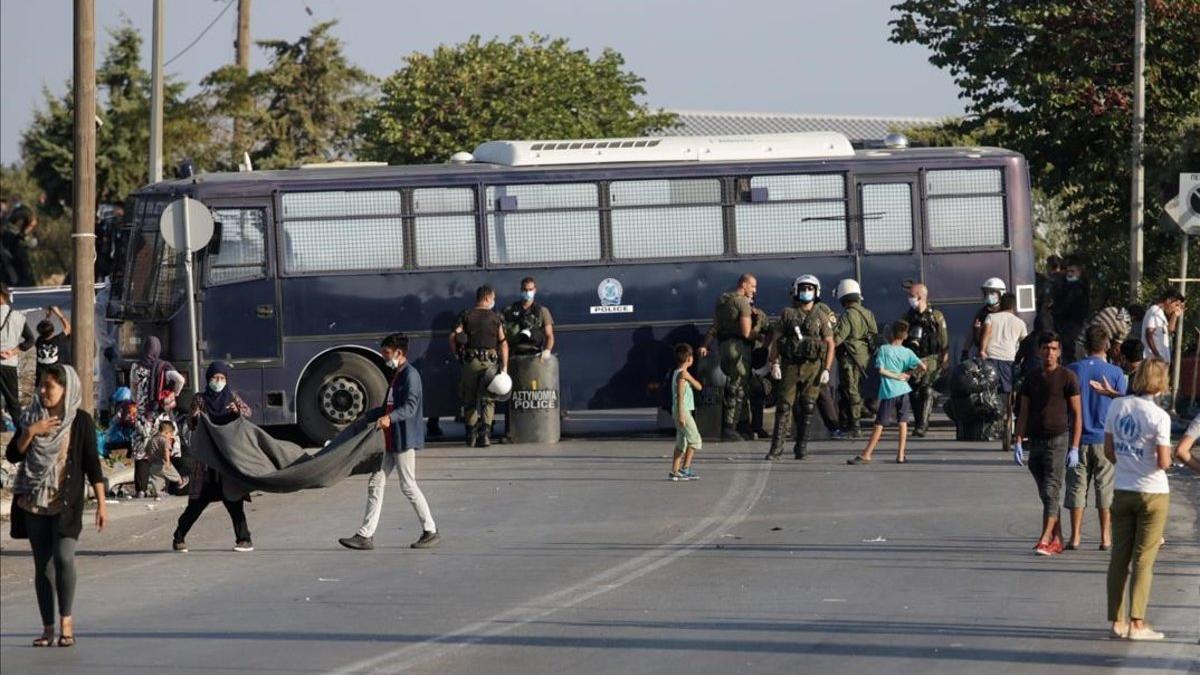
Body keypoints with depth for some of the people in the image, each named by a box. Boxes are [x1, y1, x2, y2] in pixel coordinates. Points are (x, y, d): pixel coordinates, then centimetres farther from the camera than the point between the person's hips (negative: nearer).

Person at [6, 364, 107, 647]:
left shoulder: (81, 421, -2)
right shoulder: (32, 417, 8)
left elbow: (92, 463, -1)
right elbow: (12, 455, 4)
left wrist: (101, 503, -4)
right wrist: (30, 433, -12)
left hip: (67, 502, -4)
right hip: (35, 502, 4)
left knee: (63, 557, -20)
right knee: (43, 564, 4)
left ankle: (66, 619, -6)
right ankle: (48, 628, 8)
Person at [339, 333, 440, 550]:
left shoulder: (410, 375, -13)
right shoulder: (396, 375, 17)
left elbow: (410, 406, -25)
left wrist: (389, 418, -38)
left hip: (405, 440, -10)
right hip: (391, 441, 10)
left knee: (408, 486, -4)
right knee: (375, 483, 6)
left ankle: (431, 531, 7)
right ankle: (365, 535, 6)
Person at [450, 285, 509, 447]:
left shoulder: (466, 316, 6)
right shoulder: (495, 318, 3)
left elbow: (453, 337, -4)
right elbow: (503, 343, -1)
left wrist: (458, 355, 9)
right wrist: (504, 366, 1)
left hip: (470, 361, 1)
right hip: (489, 361, -1)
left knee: (470, 400, 11)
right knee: (487, 400, 2)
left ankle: (471, 437, 11)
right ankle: (485, 434, -13)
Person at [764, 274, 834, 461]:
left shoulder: (821, 317, 6)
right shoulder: (787, 314, 8)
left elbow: (830, 344, 5)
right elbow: (776, 340, 6)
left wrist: (826, 369, -4)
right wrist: (774, 363, -5)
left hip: (812, 367, 0)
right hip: (790, 366, 0)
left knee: (807, 408, 1)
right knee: (784, 406, -5)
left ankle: (801, 447, 9)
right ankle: (777, 447, -6)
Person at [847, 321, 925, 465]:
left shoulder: (883, 349, -4)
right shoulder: (907, 352, 2)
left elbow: (881, 370, -11)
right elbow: (923, 366, -3)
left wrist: (897, 376, -3)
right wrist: (909, 373, 9)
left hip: (888, 392, -2)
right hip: (903, 390, 2)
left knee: (879, 424, -2)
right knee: (902, 422, 11)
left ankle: (866, 455, -3)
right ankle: (901, 455, 10)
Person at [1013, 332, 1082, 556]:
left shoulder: (1067, 377, -2)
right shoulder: (1031, 379, 12)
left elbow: (1077, 414, -3)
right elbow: (1024, 414, 15)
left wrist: (1074, 448, -9)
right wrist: (1018, 443, 5)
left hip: (1058, 439, -6)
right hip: (1036, 441, 6)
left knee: (1051, 491, -13)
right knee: (1045, 494, 9)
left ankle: (1045, 539, -20)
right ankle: (1057, 540, 16)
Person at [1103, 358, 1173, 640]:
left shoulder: (1116, 406, -1)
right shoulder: (1158, 417, -16)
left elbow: (1109, 451, 5)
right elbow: (1163, 463, -17)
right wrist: (1167, 455, 4)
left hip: (1122, 490, 4)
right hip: (1152, 492, -4)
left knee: (1119, 557, 10)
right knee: (1143, 560, 0)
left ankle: (1116, 620, 12)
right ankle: (1137, 623, -1)